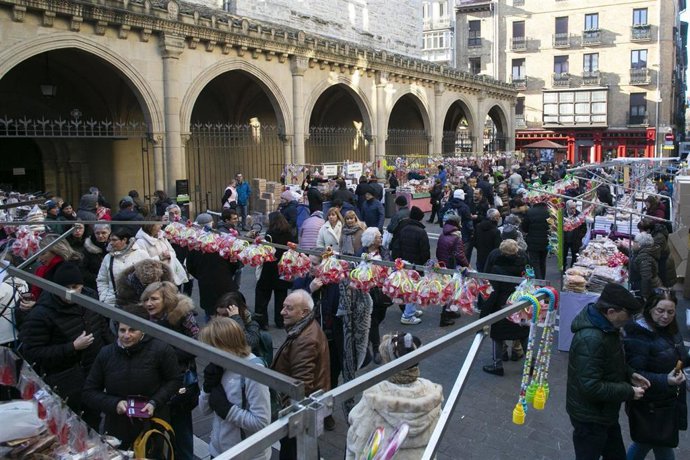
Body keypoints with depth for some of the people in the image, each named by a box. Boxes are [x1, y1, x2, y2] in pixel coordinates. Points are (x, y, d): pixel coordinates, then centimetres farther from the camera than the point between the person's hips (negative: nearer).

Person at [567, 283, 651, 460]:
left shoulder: (606, 326, -2)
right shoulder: (590, 339, -33)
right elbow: (591, 387, -32)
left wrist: (629, 374, 0)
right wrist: (629, 392, -22)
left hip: (604, 412, 9)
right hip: (590, 418, -9)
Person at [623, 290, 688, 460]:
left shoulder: (671, 331, 2)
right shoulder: (638, 336, -24)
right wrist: (665, 380, -37)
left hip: (669, 401, 7)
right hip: (650, 407, -7)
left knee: (644, 442, 23)